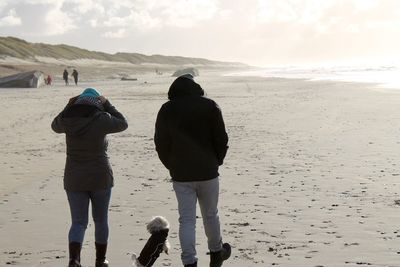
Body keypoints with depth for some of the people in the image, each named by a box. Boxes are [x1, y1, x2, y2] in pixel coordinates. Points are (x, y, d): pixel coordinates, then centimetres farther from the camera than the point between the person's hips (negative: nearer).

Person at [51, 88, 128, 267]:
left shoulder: (67, 119, -4)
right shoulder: (101, 120, -12)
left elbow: (55, 126, 20)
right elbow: (123, 123, 6)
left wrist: (69, 106, 14)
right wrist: (107, 105, 8)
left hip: (74, 179, 2)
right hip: (100, 178, -2)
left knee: (78, 222, 7)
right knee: (101, 220, 16)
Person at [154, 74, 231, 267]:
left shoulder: (166, 110, -1)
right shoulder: (209, 106, -4)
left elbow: (160, 143, 2)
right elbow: (221, 139, -4)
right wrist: (216, 162, 11)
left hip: (181, 175, 0)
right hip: (208, 172, 0)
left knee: (186, 220, 2)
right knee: (210, 215, 17)